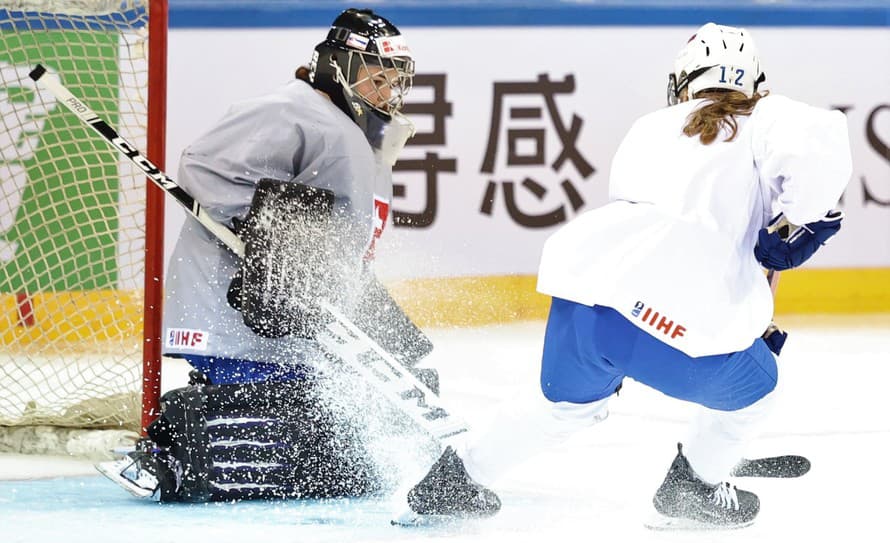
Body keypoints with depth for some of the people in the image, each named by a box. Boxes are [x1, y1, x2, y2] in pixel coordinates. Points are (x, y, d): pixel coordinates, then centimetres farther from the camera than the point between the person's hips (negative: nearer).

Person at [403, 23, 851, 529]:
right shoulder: (765, 119, 11)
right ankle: (696, 489, 29)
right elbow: (820, 143, -11)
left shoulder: (648, 131, 28)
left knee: (571, 403, 34)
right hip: (678, 313, -6)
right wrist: (798, 219, 1)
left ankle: (462, 474, 39)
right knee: (755, 384, 24)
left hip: (584, 277, 6)